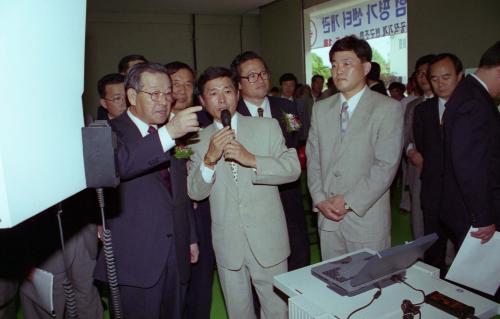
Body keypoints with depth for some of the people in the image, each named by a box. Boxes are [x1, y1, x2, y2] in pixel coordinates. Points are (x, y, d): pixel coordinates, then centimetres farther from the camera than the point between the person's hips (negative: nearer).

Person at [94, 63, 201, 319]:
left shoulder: (174, 134, 12)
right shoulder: (111, 132, -6)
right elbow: (116, 164, -30)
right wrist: (168, 133, -36)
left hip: (177, 255, 5)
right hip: (135, 259, -5)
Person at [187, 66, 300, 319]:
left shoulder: (267, 126, -1)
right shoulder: (200, 140, 2)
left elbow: (293, 168, -9)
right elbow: (195, 192, -2)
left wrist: (252, 160, -23)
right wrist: (210, 159, -19)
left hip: (268, 240, -1)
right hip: (227, 244, 2)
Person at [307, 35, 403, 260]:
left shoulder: (388, 108, -6)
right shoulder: (321, 109, 9)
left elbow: (386, 165, -12)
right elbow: (313, 158, 7)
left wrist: (349, 201, -15)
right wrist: (320, 199, -4)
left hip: (366, 218, -4)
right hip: (327, 217, 4)